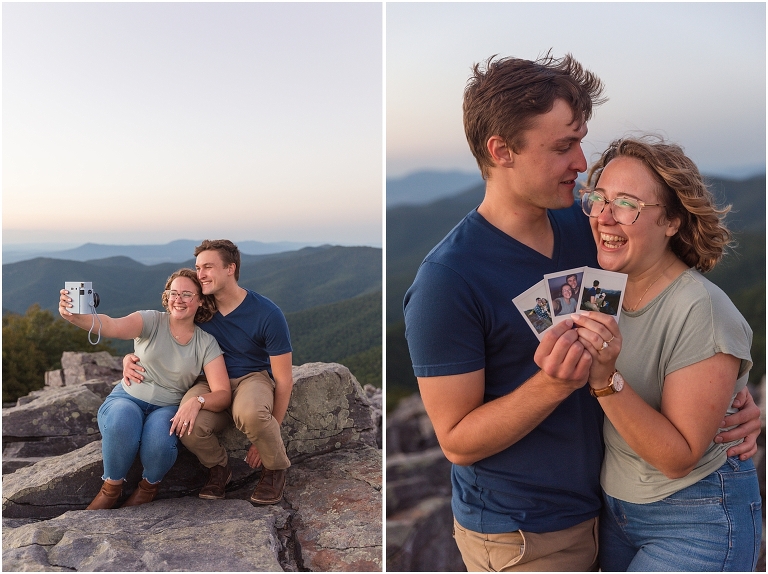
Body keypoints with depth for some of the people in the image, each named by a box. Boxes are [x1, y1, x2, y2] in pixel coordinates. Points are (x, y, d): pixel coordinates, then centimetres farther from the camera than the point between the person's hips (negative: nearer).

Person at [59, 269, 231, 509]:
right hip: (127, 399, 0)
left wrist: (197, 401, -33)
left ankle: (149, 486, 2)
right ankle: (112, 486, -7)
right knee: (120, 424, -36)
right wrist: (75, 316, -50)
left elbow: (223, 394, -10)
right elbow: (112, 326, -29)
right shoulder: (152, 322, -7)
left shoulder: (206, 343, -4)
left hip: (167, 409, 1)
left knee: (159, 442, -34)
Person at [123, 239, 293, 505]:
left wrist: (268, 434, -13)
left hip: (254, 377, -3)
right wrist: (130, 358, -13)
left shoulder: (267, 314, -16)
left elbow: (284, 379, -11)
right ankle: (219, 468, 3)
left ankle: (275, 469, -8)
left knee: (249, 411, -40)